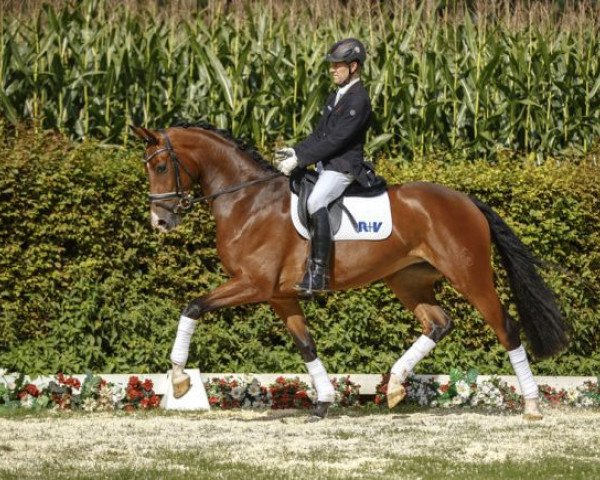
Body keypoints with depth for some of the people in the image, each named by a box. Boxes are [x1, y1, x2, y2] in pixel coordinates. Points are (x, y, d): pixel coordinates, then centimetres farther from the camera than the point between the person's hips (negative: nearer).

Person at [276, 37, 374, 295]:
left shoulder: (358, 100, -16)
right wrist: (295, 151, 4)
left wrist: (300, 160, -22)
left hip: (344, 167, -11)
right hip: (326, 165, 11)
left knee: (315, 202, -32)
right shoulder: (336, 96, 15)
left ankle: (319, 273, -36)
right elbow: (319, 134, 19)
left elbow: (335, 140, -22)